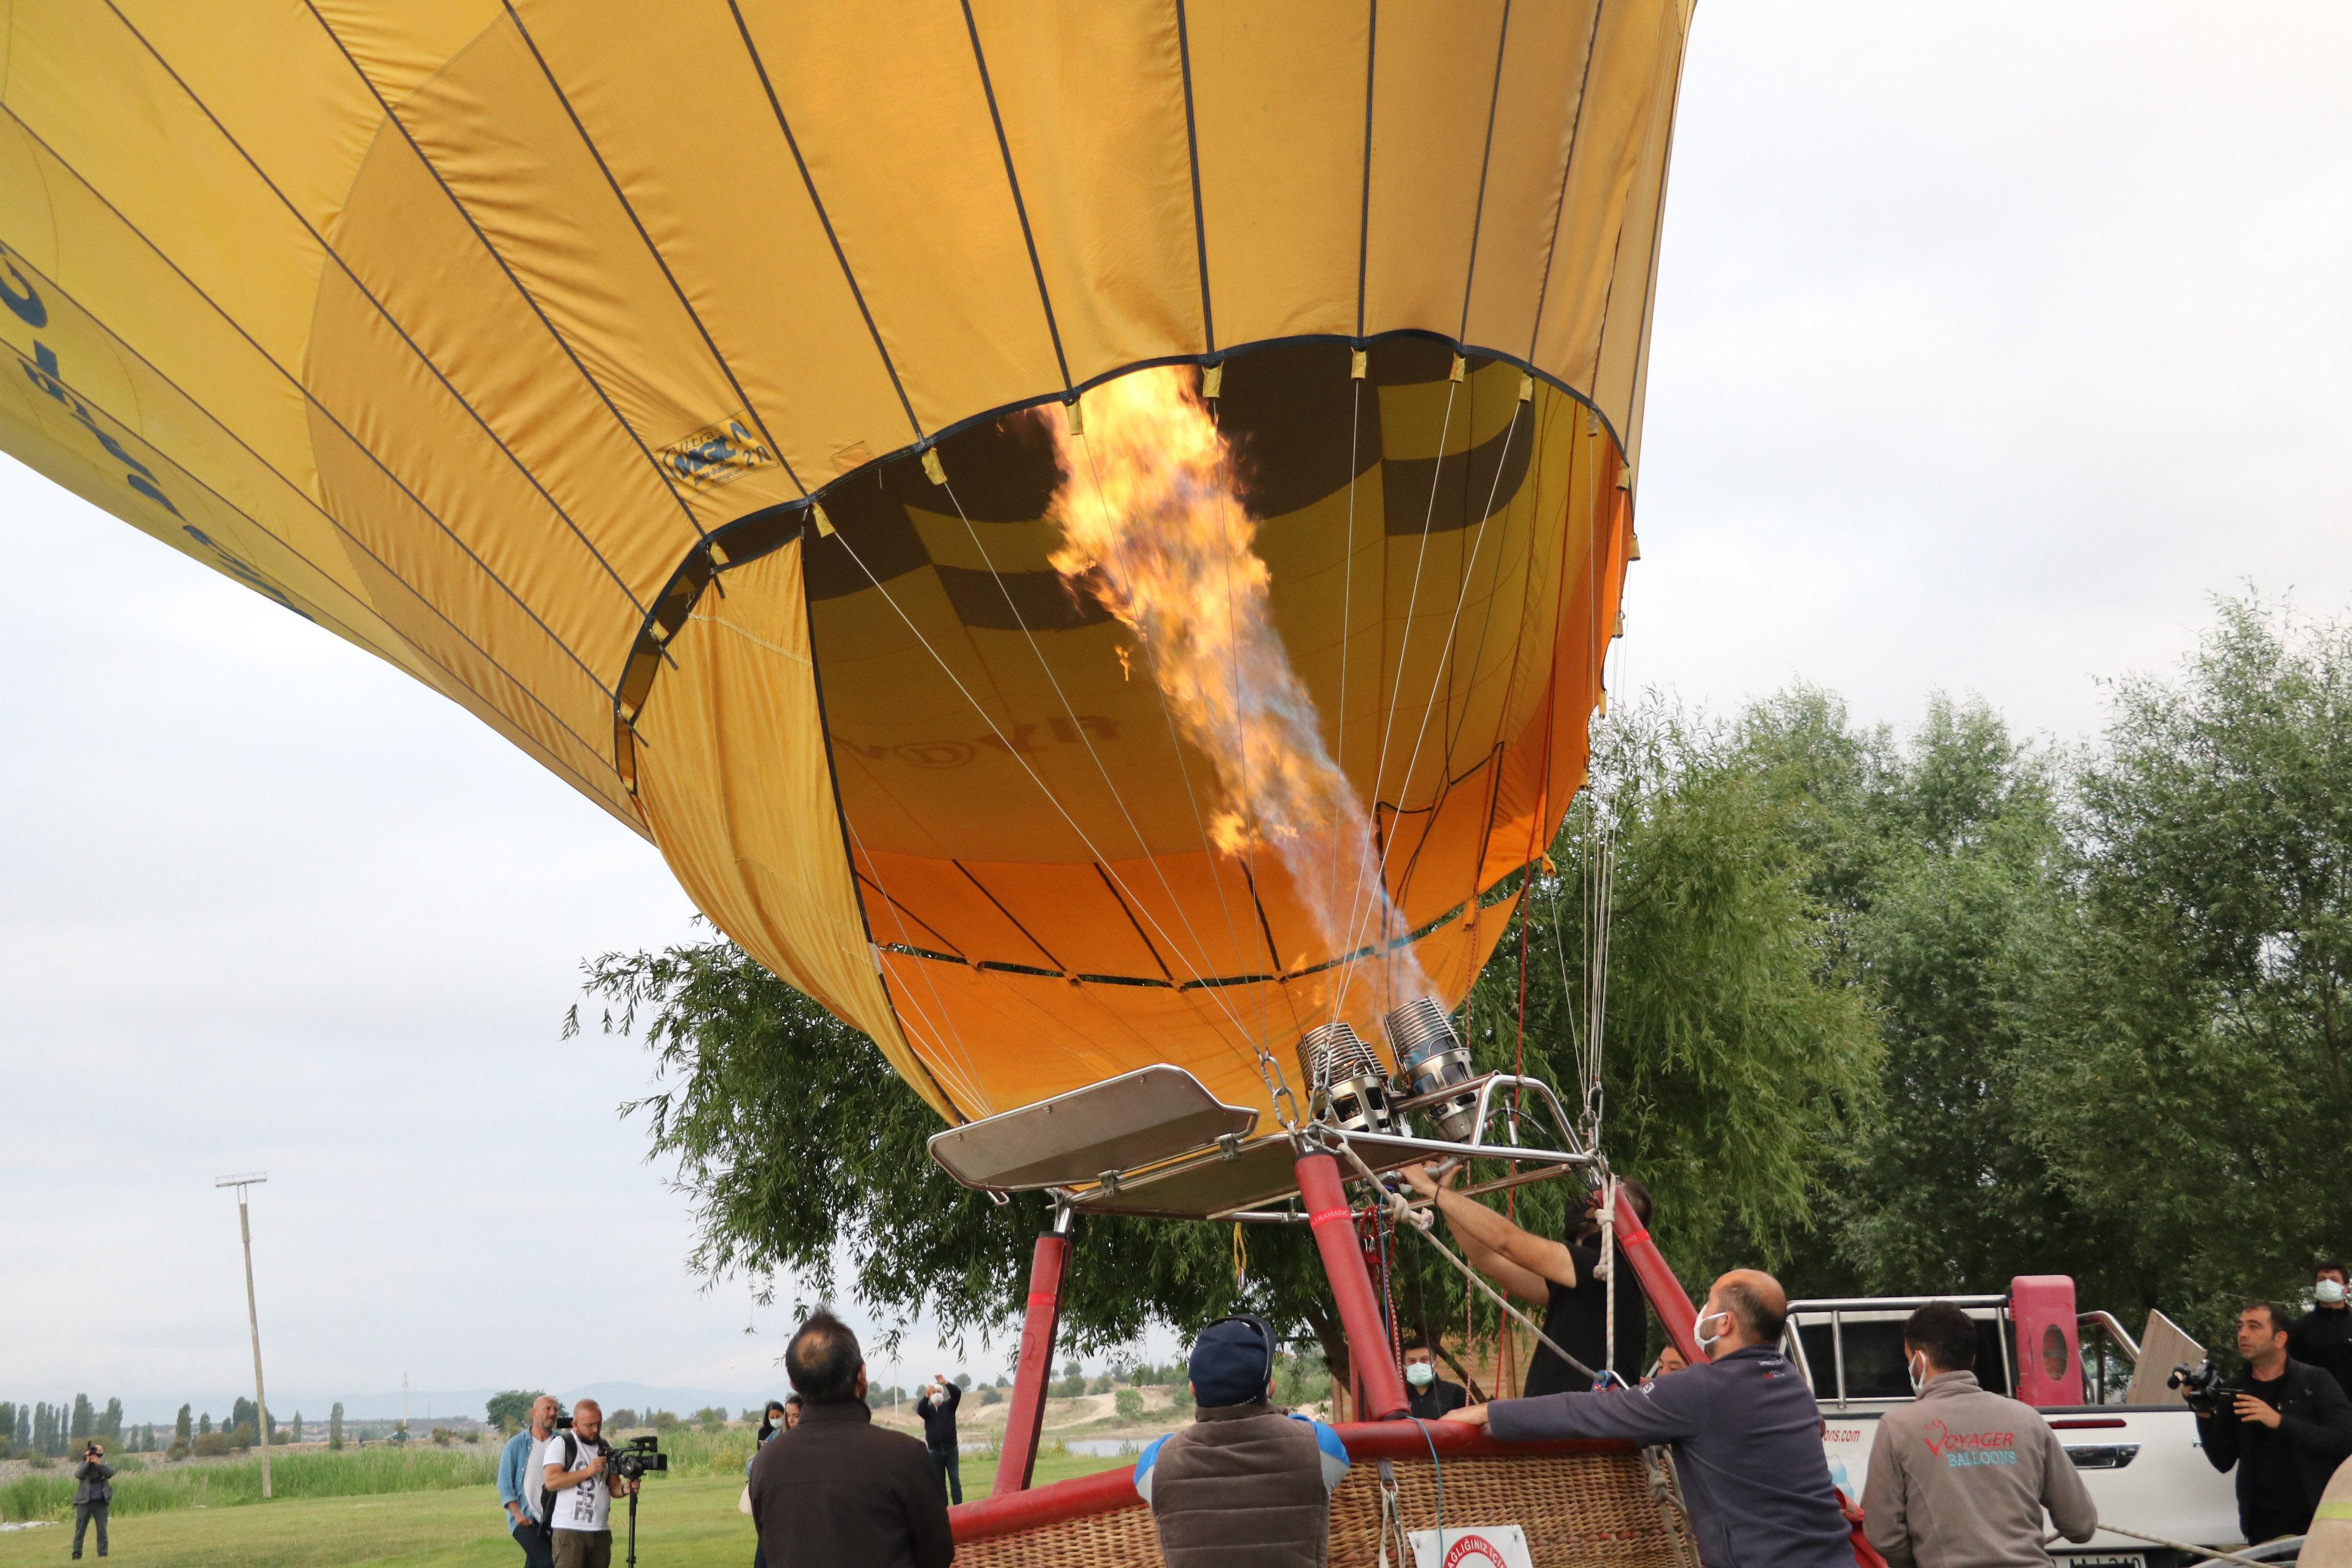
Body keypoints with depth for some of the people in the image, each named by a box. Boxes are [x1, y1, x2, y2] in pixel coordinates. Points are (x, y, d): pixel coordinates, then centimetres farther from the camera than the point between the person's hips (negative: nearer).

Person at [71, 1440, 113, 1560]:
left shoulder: (104, 1466, 10)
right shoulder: (83, 1466, 8)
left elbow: (110, 1473, -11)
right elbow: (78, 1474, -12)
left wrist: (99, 1463, -22)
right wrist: (88, 1462, -19)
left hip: (101, 1502, 1)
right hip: (84, 1501, -1)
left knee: (102, 1530, 2)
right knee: (80, 1530, -1)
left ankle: (103, 1554, 6)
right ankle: (77, 1554, 2)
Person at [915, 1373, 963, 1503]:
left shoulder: (949, 1406, 6)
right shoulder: (928, 1409, 7)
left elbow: (957, 1393, -11)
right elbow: (920, 1410, -16)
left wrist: (946, 1383, -30)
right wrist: (926, 1395, -34)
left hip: (951, 1450, -1)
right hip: (935, 1452, 1)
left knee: (955, 1480, -4)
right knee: (939, 1482, 6)